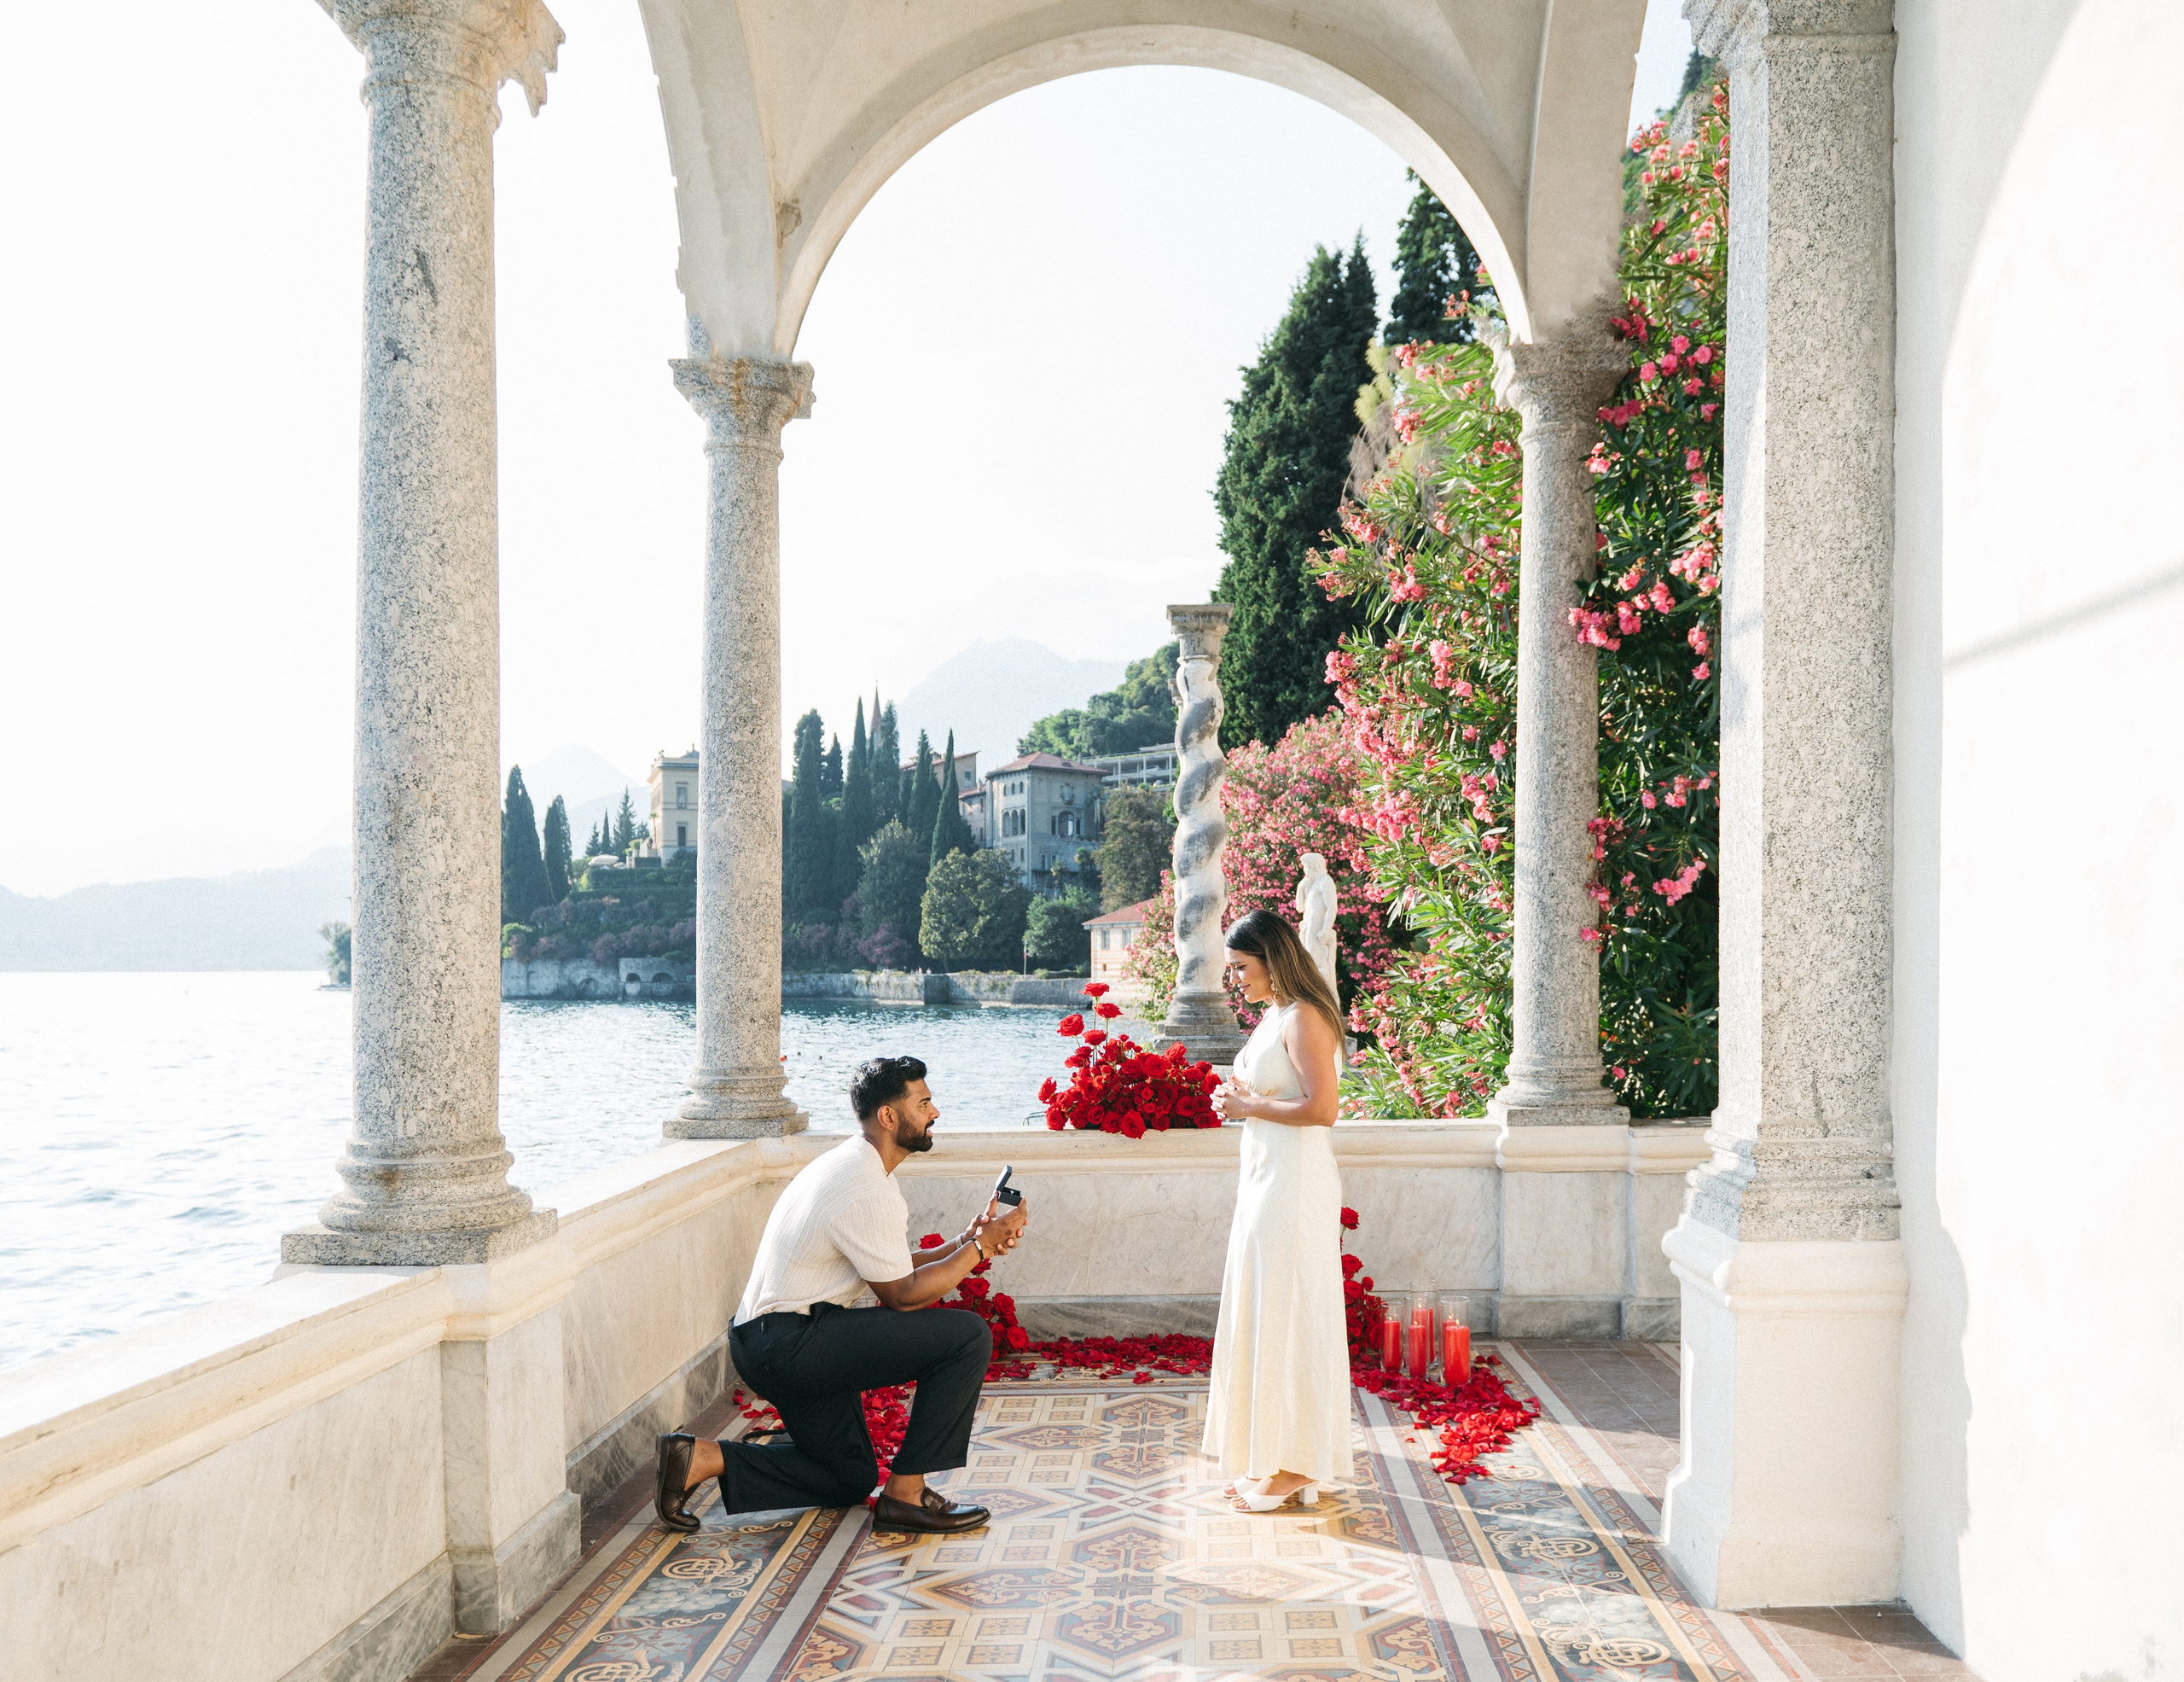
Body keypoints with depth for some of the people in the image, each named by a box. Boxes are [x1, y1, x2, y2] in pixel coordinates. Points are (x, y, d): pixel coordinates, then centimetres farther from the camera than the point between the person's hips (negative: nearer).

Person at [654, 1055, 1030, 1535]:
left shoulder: (852, 1164, 13)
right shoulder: (868, 1192, -20)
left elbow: (892, 1268, 14)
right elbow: (902, 1294, -13)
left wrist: (964, 1243, 3)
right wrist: (979, 1247, -7)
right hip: (790, 1344, -11)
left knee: (852, 1478, 22)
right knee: (968, 1335, -13)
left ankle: (701, 1459, 10)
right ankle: (905, 1495, -6)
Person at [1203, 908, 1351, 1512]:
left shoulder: (1304, 1019, -15)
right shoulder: (1272, 1017, 14)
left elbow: (1321, 1108, -23)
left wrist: (1249, 1106, -14)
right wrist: (1238, 1098, 5)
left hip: (1296, 1184, -10)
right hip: (1263, 1178, 10)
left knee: (1287, 1318, -3)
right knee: (1260, 1317, 13)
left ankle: (1295, 1467, 6)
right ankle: (1267, 1461, 22)